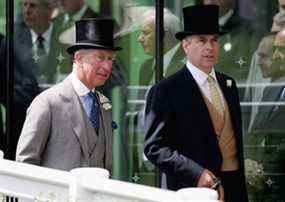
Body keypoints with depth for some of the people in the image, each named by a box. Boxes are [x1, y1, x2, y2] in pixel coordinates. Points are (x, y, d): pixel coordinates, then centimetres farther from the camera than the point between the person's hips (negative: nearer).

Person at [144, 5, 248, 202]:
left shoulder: (228, 84, 11)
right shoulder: (165, 91, -9)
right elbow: (154, 147, -12)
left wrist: (241, 182, 12)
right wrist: (196, 173, -21)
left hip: (235, 186, 5)